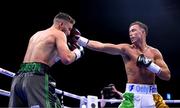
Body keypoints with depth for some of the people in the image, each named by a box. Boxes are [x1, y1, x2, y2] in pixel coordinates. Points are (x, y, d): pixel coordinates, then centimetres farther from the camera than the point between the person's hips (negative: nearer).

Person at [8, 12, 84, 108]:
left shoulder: (36, 35, 29)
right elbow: (66, 59, -9)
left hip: (19, 78, 8)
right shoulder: (59, 34, 5)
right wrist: (77, 52, 10)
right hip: (37, 78, -8)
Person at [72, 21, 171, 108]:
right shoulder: (126, 49, 2)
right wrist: (78, 38, -18)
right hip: (133, 95, -2)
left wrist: (149, 64, -12)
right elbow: (101, 46, -9)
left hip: (151, 96, 2)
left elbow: (167, 75, 1)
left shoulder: (154, 52, 7)